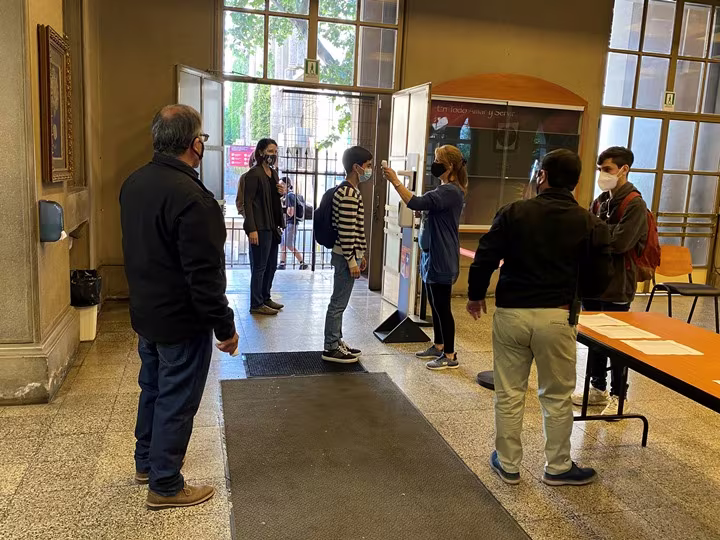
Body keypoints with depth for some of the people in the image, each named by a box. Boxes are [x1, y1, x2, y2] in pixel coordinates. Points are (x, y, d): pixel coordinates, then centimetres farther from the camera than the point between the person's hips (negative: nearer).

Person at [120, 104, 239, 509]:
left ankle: (146, 461, 41)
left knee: (153, 388, 24)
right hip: (182, 320, -9)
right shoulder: (191, 197, -27)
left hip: (145, 312, 9)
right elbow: (204, 275, -26)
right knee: (177, 400, 5)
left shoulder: (134, 183, 2)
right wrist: (225, 327, -17)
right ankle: (165, 484, 19)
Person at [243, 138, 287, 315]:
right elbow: (248, 202, -14)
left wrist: (281, 193, 2)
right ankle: (256, 304, 7)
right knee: (259, 266, -2)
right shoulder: (254, 174, -10)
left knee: (272, 265, 14)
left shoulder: (273, 173, 14)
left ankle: (265, 298, 27)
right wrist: (252, 229, -20)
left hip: (272, 226, 8)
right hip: (260, 227, -8)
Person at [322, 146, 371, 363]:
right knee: (338, 303, -2)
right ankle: (331, 349, 7)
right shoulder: (349, 194, -18)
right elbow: (345, 230, -22)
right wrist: (351, 260, -20)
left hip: (349, 254, 10)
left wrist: (359, 255, 21)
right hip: (346, 256, -10)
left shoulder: (350, 191, 14)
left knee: (339, 302, 16)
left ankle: (337, 342, 26)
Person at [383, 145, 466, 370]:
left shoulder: (450, 191, -19)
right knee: (435, 304, 17)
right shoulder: (445, 190, 15)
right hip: (433, 257, 11)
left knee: (442, 307, -3)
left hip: (441, 260, -11)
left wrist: (395, 180, -26)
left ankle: (450, 355, 6)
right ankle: (438, 347, 29)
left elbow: (416, 203, -30)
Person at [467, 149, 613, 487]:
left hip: (511, 313, 0)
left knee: (509, 393, 12)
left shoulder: (513, 213, -2)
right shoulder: (590, 224, -1)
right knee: (556, 396, 15)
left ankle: (507, 463, 25)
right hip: (557, 317, 0)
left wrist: (476, 295, 11)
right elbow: (599, 280, 2)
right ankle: (558, 468, 28)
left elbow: (485, 259, -5)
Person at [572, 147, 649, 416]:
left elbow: (620, 243, -22)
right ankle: (598, 388, 30)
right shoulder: (601, 201, 10)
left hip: (617, 285, -7)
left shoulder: (634, 204, -13)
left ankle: (618, 396, 18)